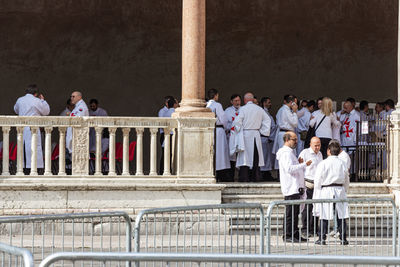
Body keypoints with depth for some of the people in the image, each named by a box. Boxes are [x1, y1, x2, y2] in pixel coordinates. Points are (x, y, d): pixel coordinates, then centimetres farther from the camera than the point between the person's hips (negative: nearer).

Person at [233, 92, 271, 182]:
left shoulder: (243, 109, -7)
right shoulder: (259, 109, 6)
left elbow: (237, 122, -12)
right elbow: (267, 120, 11)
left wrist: (238, 131, 3)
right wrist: (262, 131, 15)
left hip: (246, 134, -4)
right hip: (256, 134, 4)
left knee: (245, 155, -2)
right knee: (256, 157, 10)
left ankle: (244, 177, -6)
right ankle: (256, 177, 10)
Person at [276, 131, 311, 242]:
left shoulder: (290, 152, 23)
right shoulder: (285, 153, -10)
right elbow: (289, 169, -22)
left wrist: (299, 163, 10)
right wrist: (304, 164, -21)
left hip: (296, 188, 10)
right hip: (291, 188, -10)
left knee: (295, 212, 12)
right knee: (291, 212, -9)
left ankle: (295, 234, 16)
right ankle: (287, 235, -7)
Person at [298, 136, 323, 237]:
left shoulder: (320, 154, 17)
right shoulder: (304, 153, -5)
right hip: (308, 184, -6)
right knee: (308, 207, -8)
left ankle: (314, 229, 11)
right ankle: (305, 230, -4)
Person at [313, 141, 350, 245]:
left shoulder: (323, 164, -6)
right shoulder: (342, 164, 4)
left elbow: (317, 181, -5)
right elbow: (347, 181, 11)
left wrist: (317, 196, 2)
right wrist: (344, 192, 23)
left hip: (326, 190, -3)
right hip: (340, 190, 3)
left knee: (324, 217, 2)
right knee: (341, 216, 5)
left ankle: (322, 238, 2)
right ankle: (343, 238, 5)